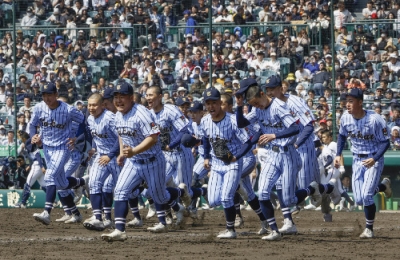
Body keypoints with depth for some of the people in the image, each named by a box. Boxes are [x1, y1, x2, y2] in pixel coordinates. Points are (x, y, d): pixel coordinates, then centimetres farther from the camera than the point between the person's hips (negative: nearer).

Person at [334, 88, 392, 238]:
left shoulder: (375, 119, -24)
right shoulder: (345, 118, -8)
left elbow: (385, 142, -16)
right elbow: (342, 135, 12)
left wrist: (374, 159, -29)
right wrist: (338, 155, 1)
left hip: (374, 159, -5)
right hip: (357, 160, 5)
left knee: (366, 196, -15)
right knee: (359, 199, 3)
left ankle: (369, 229, 5)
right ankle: (382, 186, 33)